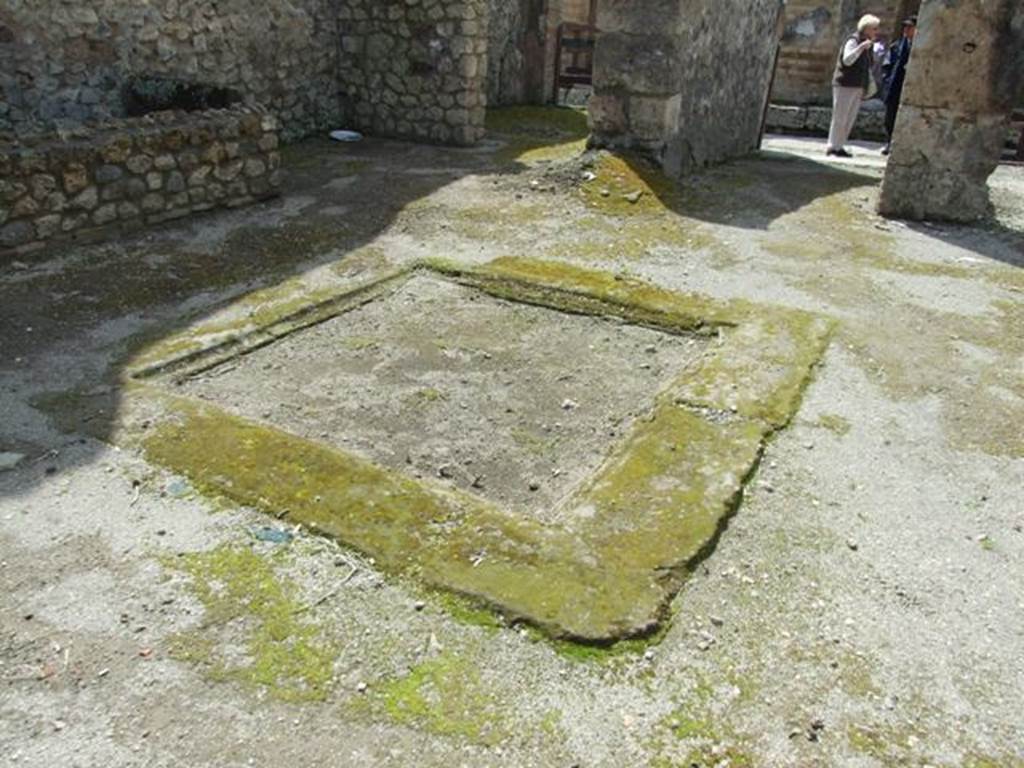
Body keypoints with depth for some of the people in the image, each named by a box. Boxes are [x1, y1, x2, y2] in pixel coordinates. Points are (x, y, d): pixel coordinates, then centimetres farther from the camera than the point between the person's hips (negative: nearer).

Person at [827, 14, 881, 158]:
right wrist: (861, 47, -33)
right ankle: (832, 147, -5)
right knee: (840, 118, -7)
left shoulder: (869, 45, 17)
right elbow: (847, 60, -24)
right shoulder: (853, 41, -8)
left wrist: (867, 87, 21)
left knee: (850, 120, 6)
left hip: (858, 87, 8)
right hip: (845, 85, -8)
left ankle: (839, 146, 9)